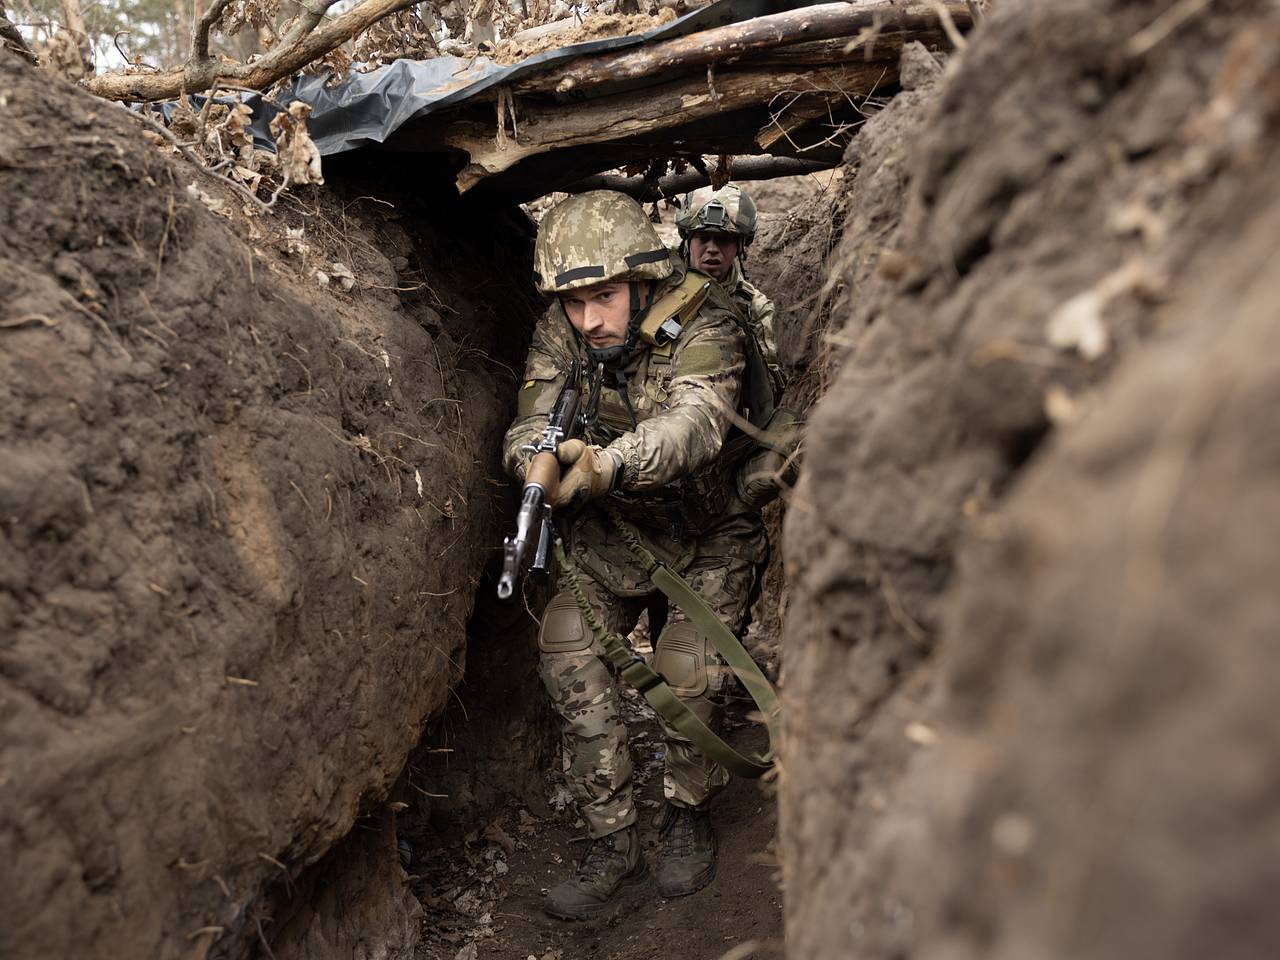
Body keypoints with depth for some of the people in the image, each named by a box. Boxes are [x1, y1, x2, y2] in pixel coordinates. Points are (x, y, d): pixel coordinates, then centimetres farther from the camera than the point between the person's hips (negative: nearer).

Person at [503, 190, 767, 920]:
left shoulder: (702, 326, -26)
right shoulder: (561, 334, -12)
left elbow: (696, 421, -45)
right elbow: (530, 423, -20)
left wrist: (608, 463, -64)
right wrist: (537, 456, -47)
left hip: (707, 530, -3)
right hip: (610, 531, 4)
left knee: (690, 670, -17)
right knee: (569, 655, -11)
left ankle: (689, 814, 12)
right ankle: (614, 842, 1)